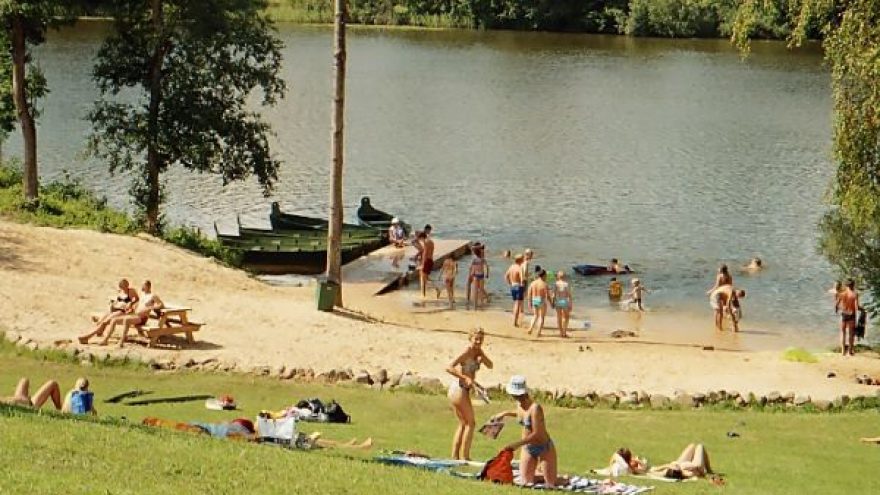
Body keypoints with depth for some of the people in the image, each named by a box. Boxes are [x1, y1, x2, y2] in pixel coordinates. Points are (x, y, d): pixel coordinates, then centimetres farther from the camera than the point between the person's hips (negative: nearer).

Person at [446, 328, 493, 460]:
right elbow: (449, 368, -23)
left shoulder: (477, 353, 11)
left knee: (463, 424, 17)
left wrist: (481, 353, -7)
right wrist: (466, 378, -28)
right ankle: (464, 456, 1)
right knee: (470, 423, -1)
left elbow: (490, 365, 5)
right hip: (459, 389, -9)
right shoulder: (467, 352, -15)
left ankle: (454, 456, 18)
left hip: (455, 391, 9)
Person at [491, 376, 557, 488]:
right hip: (527, 448, 7)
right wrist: (505, 413, 18)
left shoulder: (535, 408, -27)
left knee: (550, 484, -4)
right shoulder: (519, 405, -2)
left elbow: (536, 434, -27)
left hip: (544, 448, -7)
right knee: (526, 483, -1)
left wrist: (517, 444, -28)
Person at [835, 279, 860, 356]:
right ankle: (850, 350, 12)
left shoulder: (841, 293, -3)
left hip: (843, 314, 2)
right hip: (851, 315, -2)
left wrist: (836, 310, 19)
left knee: (843, 332, 12)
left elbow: (836, 304, 0)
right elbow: (856, 306, -19)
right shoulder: (855, 294, -11)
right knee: (851, 333, 9)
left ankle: (843, 350, 11)